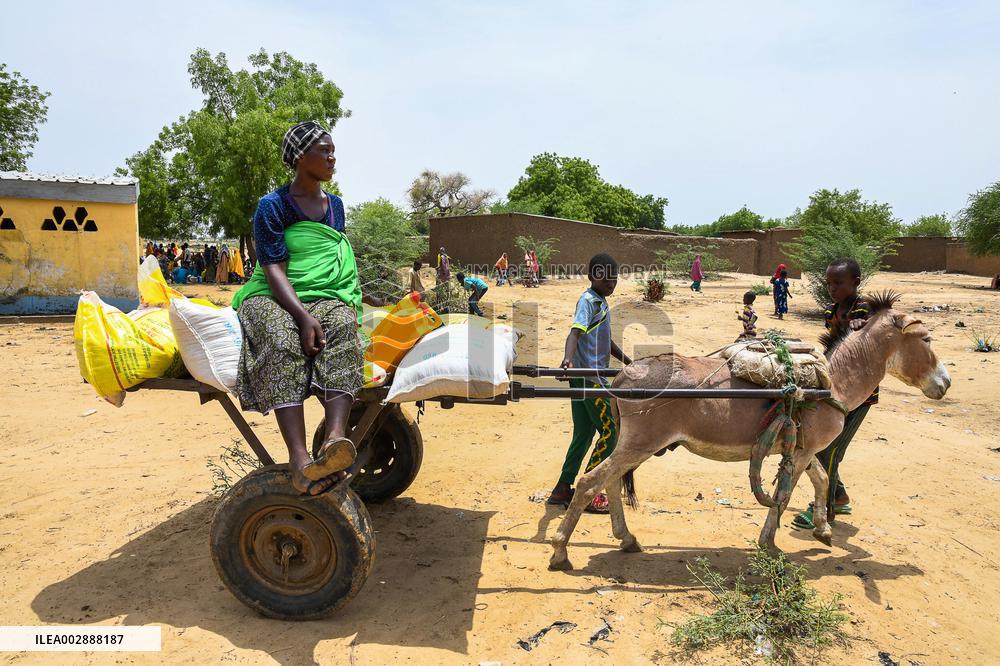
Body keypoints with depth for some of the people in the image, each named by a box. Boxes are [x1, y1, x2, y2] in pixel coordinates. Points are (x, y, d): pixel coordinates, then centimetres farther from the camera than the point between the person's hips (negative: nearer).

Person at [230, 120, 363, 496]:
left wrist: (352, 299, 16)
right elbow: (273, 268, -11)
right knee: (282, 339, -38)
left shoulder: (336, 205, 18)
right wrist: (303, 316, -26)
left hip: (328, 296, 3)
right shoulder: (273, 207, 1)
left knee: (342, 328, -35)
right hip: (274, 298, -3)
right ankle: (299, 459, -51)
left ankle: (336, 436, -54)